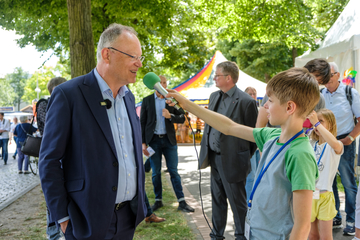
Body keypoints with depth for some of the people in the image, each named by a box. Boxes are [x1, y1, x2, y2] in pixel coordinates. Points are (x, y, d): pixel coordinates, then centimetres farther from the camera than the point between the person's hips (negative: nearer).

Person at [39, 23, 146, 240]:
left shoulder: (129, 97, 9)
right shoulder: (68, 94, -12)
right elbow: (49, 161, -10)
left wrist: (141, 202, 14)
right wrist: (63, 217, -11)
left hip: (129, 216, 6)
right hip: (89, 220, -6)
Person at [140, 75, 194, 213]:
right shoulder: (147, 100, 4)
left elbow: (182, 118, 4)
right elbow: (142, 123, 4)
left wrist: (170, 116, -16)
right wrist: (143, 142, -2)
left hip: (169, 140, 0)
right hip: (153, 140, 0)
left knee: (174, 171, 1)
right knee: (156, 173, 6)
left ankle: (181, 202, 4)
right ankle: (158, 200, 19)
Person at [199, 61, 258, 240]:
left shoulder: (246, 101, -15)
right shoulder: (214, 96, 9)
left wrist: (244, 158, -3)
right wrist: (206, 153, 13)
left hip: (232, 161, -7)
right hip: (214, 157, 8)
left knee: (237, 202, 7)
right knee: (217, 199, 19)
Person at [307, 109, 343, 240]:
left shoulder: (336, 146, -10)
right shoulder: (310, 143, 7)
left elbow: (335, 145, -34)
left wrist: (317, 123, -34)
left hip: (324, 196, -4)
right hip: (308, 193, 4)